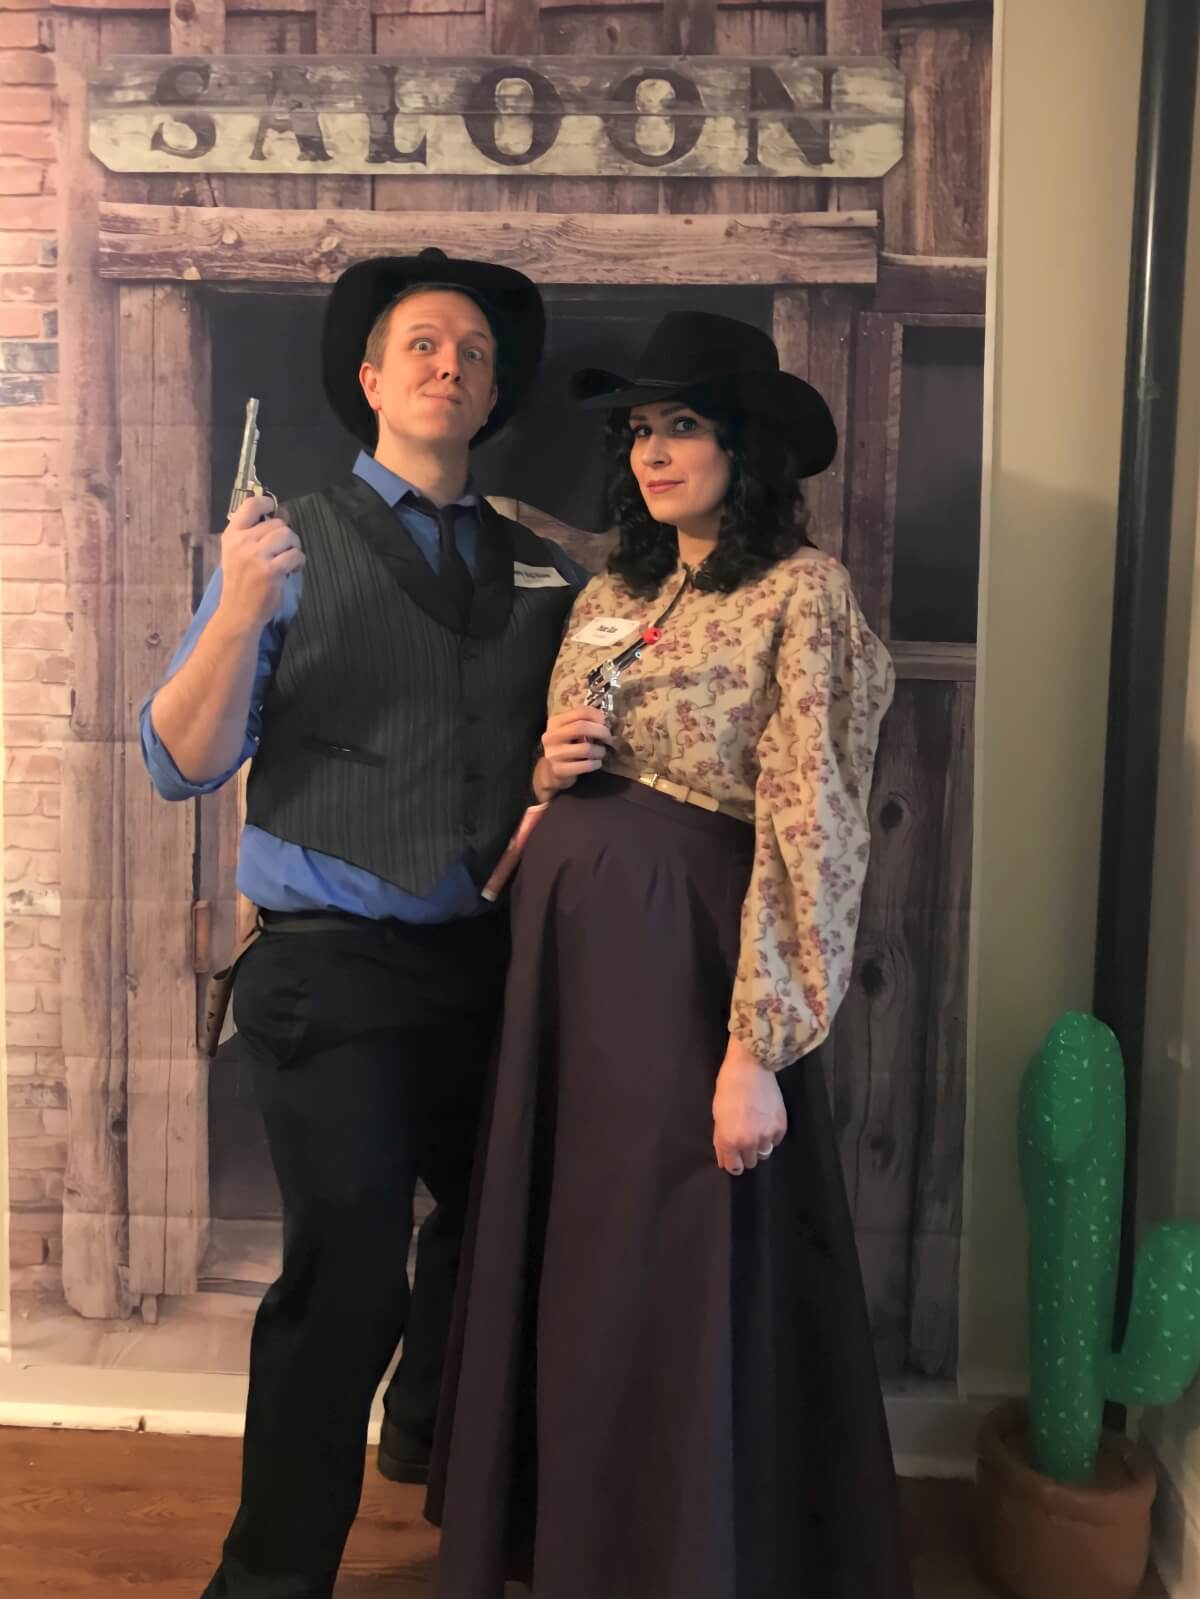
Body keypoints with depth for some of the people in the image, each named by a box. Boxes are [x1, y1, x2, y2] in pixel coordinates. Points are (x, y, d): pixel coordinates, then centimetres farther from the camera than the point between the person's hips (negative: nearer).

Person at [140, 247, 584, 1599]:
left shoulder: (543, 570, 10)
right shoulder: (289, 546, -2)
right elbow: (181, 765, -8)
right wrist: (238, 611, -23)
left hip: (494, 965, 5)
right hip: (335, 970, -5)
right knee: (347, 1274, -6)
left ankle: (437, 1452, 50)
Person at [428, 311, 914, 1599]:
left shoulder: (800, 592, -8)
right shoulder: (608, 597, 14)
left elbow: (807, 825, -15)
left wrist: (758, 1049, -21)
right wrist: (549, 764, -1)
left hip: (688, 951, -7)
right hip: (566, 942, 7)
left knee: (680, 1279, 2)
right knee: (562, 1261, 17)